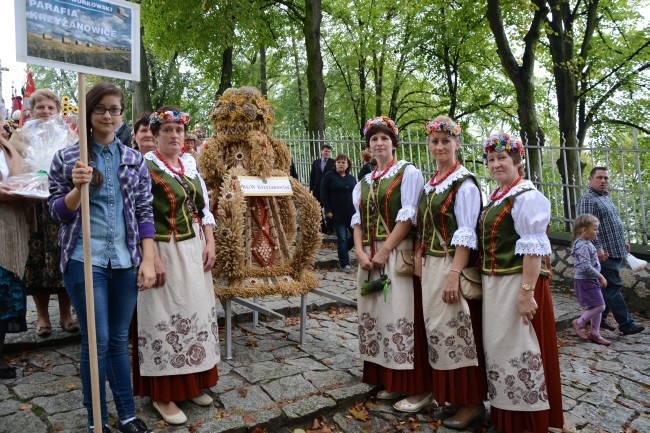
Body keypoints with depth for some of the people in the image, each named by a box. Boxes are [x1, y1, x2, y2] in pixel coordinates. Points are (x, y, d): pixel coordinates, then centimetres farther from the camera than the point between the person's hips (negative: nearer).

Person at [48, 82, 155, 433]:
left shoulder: (135, 160, 7)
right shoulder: (66, 158, 1)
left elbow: (145, 212, 5)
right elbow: (57, 212, 1)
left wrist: (148, 260, -2)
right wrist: (78, 187, -19)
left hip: (126, 261, 2)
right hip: (85, 260, -2)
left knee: (119, 339, 12)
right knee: (97, 341, 1)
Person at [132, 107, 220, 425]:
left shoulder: (190, 163, 10)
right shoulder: (145, 166, -8)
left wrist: (210, 243, 4)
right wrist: (153, 257, -20)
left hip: (194, 250, 6)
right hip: (165, 252, -6)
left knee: (196, 311, 11)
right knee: (166, 316, 0)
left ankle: (192, 383, 26)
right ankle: (163, 393, 13)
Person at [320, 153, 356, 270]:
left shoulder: (352, 178, 14)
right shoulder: (329, 176, -1)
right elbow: (324, 195, -5)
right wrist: (328, 210, -11)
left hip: (352, 213, 5)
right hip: (337, 214, -4)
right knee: (342, 238, -1)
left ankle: (343, 250, 27)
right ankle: (344, 263, 11)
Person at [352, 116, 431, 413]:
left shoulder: (408, 172, -1)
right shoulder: (363, 182, 17)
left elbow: (408, 216, -11)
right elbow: (358, 219, 11)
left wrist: (384, 251, -15)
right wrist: (360, 252, -5)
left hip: (398, 254, -6)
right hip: (369, 257, 7)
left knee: (402, 316, -7)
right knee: (376, 316, 9)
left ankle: (418, 388, 4)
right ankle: (389, 381, 21)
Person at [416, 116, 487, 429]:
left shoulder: (464, 184, -11)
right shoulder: (431, 183, 13)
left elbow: (466, 235, -17)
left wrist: (454, 275, -22)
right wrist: (419, 256, 10)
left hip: (452, 265, -8)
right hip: (431, 264, 8)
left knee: (455, 329, -1)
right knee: (438, 328, 12)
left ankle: (471, 401, 15)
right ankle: (452, 397, 26)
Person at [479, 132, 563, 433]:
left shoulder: (527, 196, -13)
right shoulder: (497, 198, 14)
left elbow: (532, 249, -20)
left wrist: (527, 292, -25)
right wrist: (487, 285, 15)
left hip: (517, 284, -9)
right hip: (494, 285, 9)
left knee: (519, 349, 0)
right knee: (498, 347, 17)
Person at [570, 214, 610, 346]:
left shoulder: (586, 243, 12)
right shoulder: (583, 246, -20)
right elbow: (586, 266, -27)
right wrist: (600, 276, -18)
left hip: (590, 280, 10)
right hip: (585, 281, -10)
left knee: (597, 307, 13)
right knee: (599, 306, -8)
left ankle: (595, 333, 21)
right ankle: (579, 323, 7)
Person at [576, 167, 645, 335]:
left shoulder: (606, 198, 19)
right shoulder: (587, 200, -12)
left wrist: (623, 240, 26)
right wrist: (598, 247, -25)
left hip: (616, 251, 10)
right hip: (605, 253, -10)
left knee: (609, 287, 13)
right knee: (613, 287, -6)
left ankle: (599, 318, 22)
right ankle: (626, 324, -3)